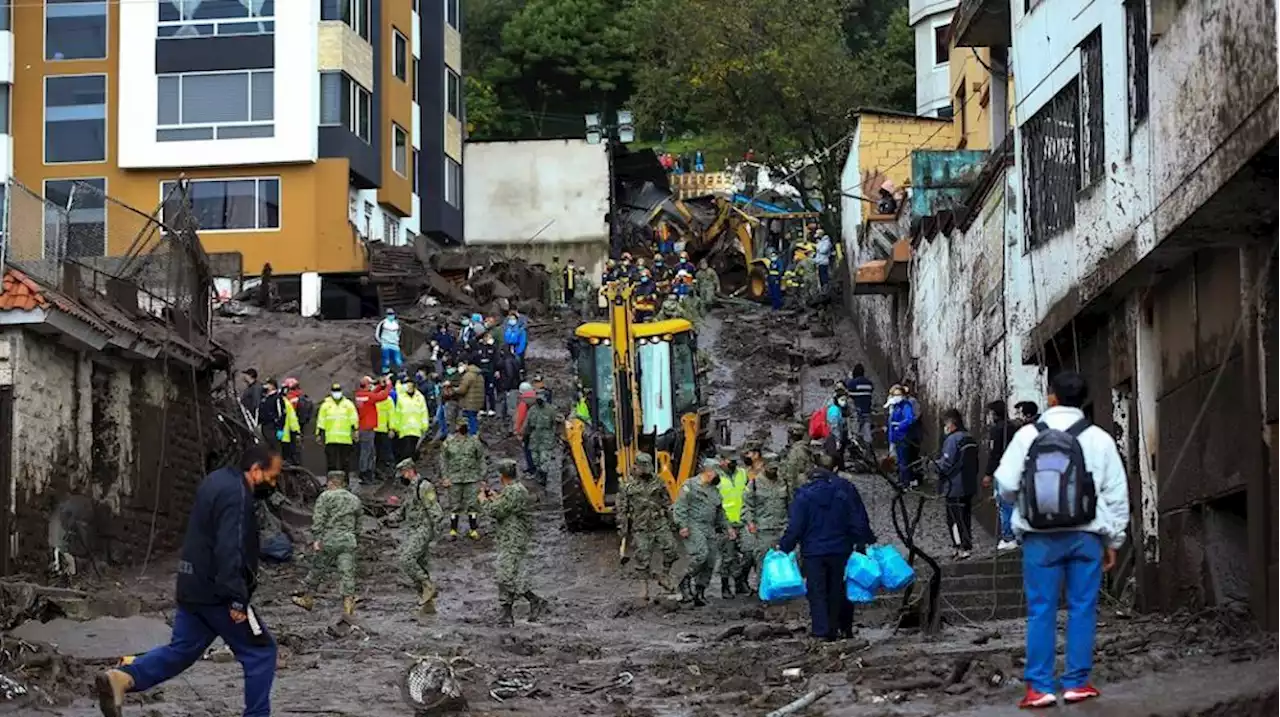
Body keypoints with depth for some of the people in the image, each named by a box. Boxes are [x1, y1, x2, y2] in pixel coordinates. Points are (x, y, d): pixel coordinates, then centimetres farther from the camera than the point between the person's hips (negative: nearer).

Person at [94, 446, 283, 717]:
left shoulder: (217, 481, 14)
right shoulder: (236, 494, -19)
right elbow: (229, 550, -28)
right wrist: (236, 599, -29)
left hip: (194, 588, 9)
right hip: (217, 593, -9)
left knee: (181, 650, 11)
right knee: (260, 652, 2)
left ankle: (122, 678, -6)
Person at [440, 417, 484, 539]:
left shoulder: (474, 441, 3)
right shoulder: (449, 441, 2)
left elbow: (481, 459, 6)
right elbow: (443, 460, 5)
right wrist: (445, 477, -2)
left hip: (471, 478, 0)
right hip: (454, 478, 0)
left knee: (472, 506, 1)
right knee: (454, 506, 4)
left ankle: (473, 530, 9)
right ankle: (453, 531, 12)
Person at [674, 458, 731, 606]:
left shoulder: (714, 491, 23)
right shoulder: (690, 485, -2)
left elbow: (720, 513, 32)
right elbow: (680, 506, -8)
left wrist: (727, 528, 23)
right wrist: (683, 526, -16)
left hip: (709, 530, 8)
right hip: (694, 526, -8)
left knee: (709, 563, 2)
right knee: (701, 554, -27)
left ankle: (699, 593, 10)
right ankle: (686, 582, -10)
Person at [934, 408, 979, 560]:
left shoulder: (952, 440, -18)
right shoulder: (970, 439, 9)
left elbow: (946, 465, -21)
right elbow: (974, 463, 16)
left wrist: (934, 463, -3)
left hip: (955, 488, -9)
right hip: (969, 487, 9)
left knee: (955, 518, -3)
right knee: (966, 517, 16)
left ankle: (963, 548, -5)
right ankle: (967, 546, 21)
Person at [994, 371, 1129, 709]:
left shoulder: (1027, 436, -3)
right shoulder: (1099, 439, 0)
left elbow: (1006, 485, -4)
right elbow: (1117, 494, 4)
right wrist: (1113, 540, 13)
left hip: (1040, 538, 0)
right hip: (1086, 536, 0)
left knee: (1041, 611, 4)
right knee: (1082, 608, 8)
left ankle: (1039, 687, 4)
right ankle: (1076, 683, 10)